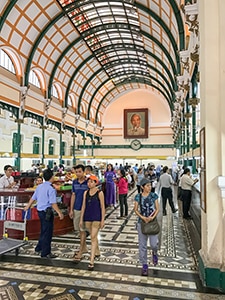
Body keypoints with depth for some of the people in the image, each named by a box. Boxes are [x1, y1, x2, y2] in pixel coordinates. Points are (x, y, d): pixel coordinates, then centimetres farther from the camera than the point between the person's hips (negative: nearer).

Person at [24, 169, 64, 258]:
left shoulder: (40, 186, 7)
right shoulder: (51, 189, -18)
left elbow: (33, 198, 16)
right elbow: (53, 203, -22)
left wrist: (27, 207, 30)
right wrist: (59, 213, -18)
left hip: (40, 211, 9)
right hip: (47, 212, -9)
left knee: (44, 231, 23)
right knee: (47, 232, 3)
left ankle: (39, 248, 36)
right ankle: (45, 253, 13)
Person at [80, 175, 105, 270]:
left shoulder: (100, 193, -8)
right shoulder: (86, 193, 4)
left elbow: (102, 207, -5)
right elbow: (83, 206, 8)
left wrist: (103, 220, -7)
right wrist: (81, 219, 8)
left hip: (96, 218, -4)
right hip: (87, 217, 5)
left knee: (93, 237, -8)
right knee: (93, 236, 20)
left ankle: (91, 261, -4)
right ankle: (97, 252, 42)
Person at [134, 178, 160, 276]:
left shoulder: (154, 195, -4)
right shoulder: (138, 196, -4)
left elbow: (157, 209, 0)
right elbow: (136, 210, -1)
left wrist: (153, 217, -16)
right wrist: (143, 218, -14)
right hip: (142, 222, 1)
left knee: (154, 243, -5)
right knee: (142, 245, 8)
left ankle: (154, 253, 33)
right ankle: (144, 265, 26)